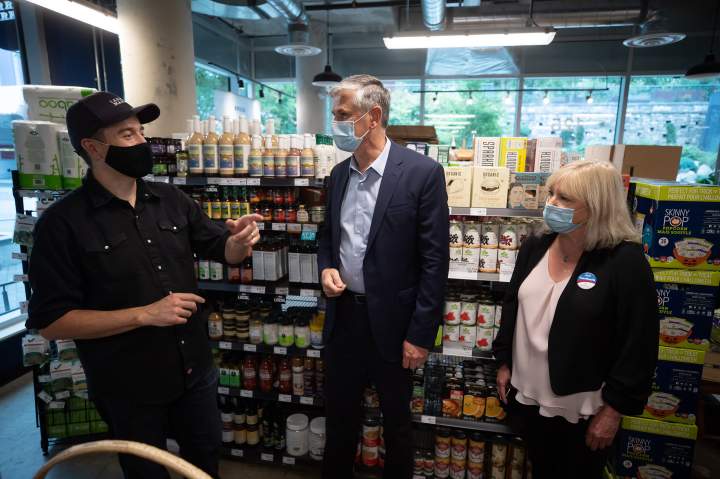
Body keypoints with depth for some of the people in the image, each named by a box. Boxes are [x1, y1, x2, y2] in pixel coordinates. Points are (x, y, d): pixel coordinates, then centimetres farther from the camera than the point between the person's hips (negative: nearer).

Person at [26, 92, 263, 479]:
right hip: (128, 388, -4)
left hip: (195, 368, 5)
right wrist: (144, 314, -25)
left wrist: (240, 241, -19)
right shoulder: (62, 223, -15)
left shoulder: (171, 199, -1)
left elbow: (222, 250, 5)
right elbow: (51, 321, -16)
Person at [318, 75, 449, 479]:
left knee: (397, 420, 17)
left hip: (391, 321, -5)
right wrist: (327, 268, -5)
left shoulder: (423, 172, -14)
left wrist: (421, 335, -13)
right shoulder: (340, 173, 5)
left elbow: (434, 261, -14)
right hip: (344, 314, 5)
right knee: (340, 414, 22)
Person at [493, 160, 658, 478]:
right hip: (529, 395, 5)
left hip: (583, 408, -4)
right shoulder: (535, 247, -1)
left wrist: (614, 408, -12)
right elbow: (512, 307, 7)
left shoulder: (625, 261, -17)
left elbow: (638, 344, -15)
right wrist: (504, 363, 9)